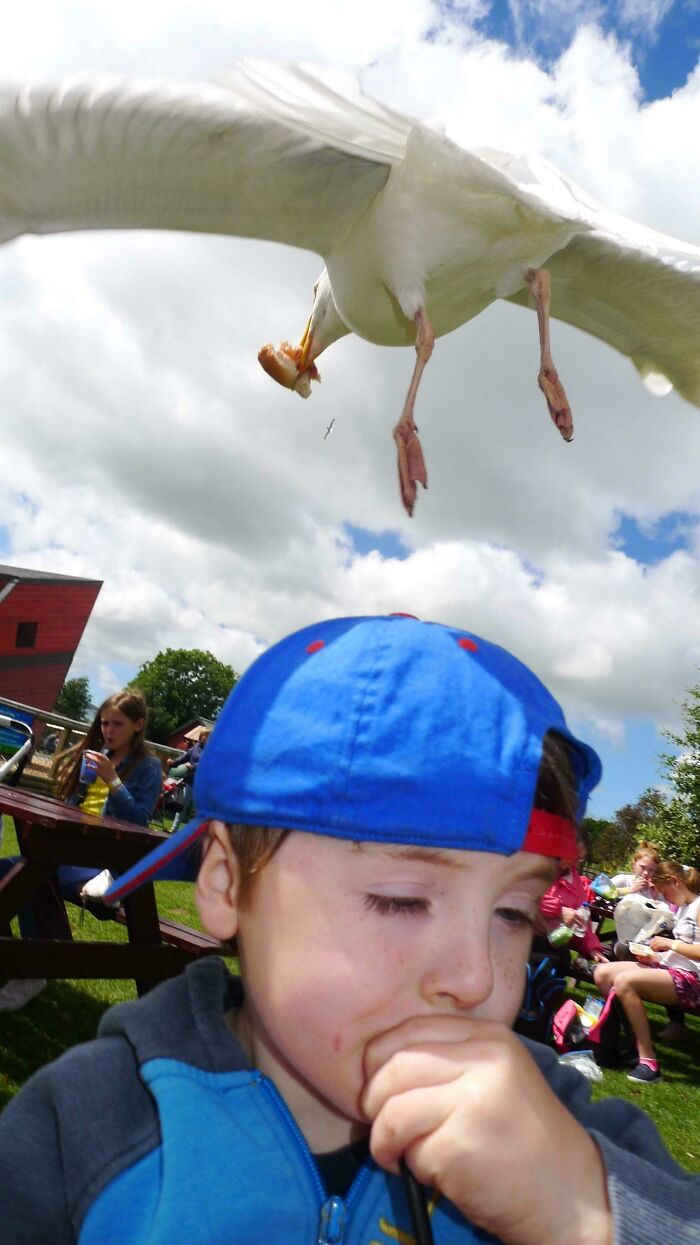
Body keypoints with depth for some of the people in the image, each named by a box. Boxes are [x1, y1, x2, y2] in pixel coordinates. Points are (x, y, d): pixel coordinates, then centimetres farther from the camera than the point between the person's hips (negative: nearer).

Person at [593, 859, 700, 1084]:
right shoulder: (682, 907, 20)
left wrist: (671, 944, -14)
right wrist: (655, 957, 2)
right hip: (671, 968, 10)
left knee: (624, 981, -30)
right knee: (603, 973, 0)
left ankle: (649, 1062, -23)